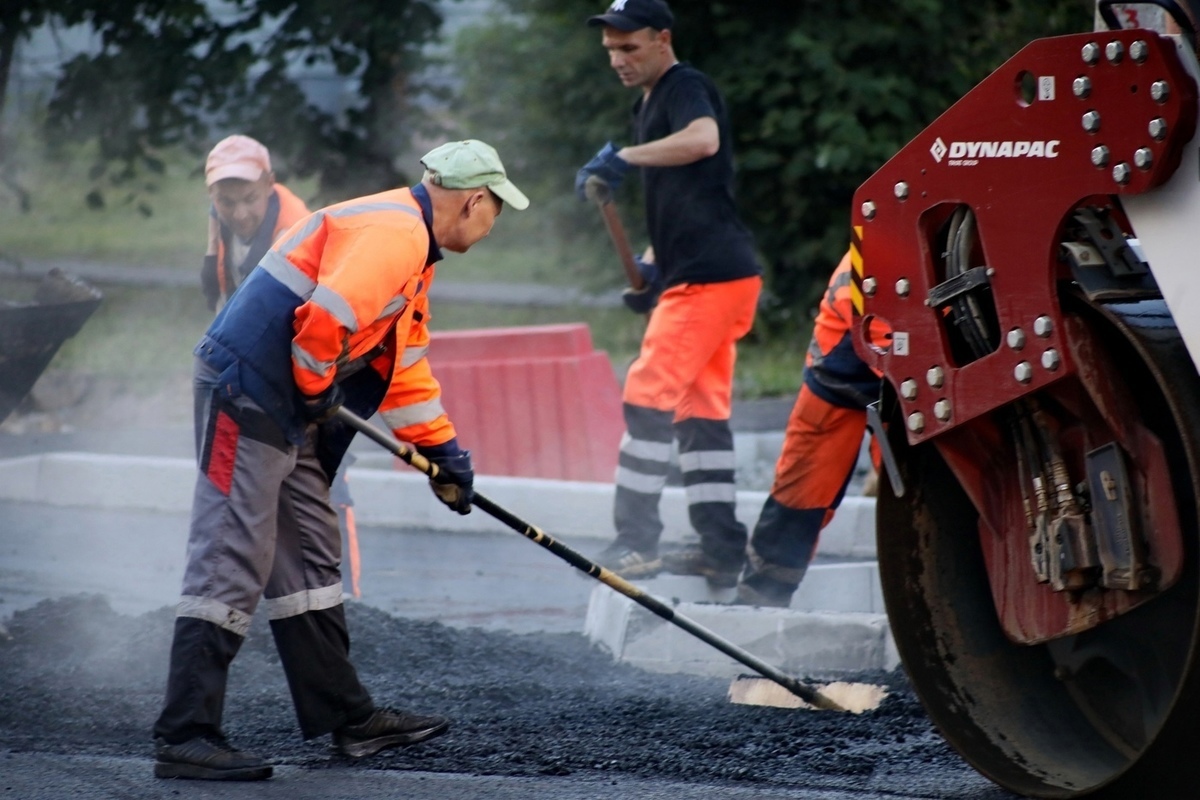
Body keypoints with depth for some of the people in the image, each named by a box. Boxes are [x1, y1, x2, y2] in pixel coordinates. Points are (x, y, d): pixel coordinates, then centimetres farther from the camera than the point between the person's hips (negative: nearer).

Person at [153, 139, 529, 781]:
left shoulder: (412, 248, 20)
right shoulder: (392, 234, -15)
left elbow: (405, 362, 28)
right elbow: (327, 315, -28)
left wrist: (442, 450, 27)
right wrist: (314, 390, -12)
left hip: (287, 411, 11)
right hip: (247, 395, -11)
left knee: (309, 557, 14)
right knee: (231, 565, -11)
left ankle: (346, 716, 21)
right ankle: (185, 738, -12)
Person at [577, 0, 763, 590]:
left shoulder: (686, 88, -10)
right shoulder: (649, 104, 22)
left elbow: (704, 140, -34)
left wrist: (624, 158, -36)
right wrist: (651, 262, 18)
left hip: (711, 275, -11)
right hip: (702, 277, 11)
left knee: (650, 396, -12)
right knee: (700, 409, 10)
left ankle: (636, 541, -11)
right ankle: (721, 549, 12)